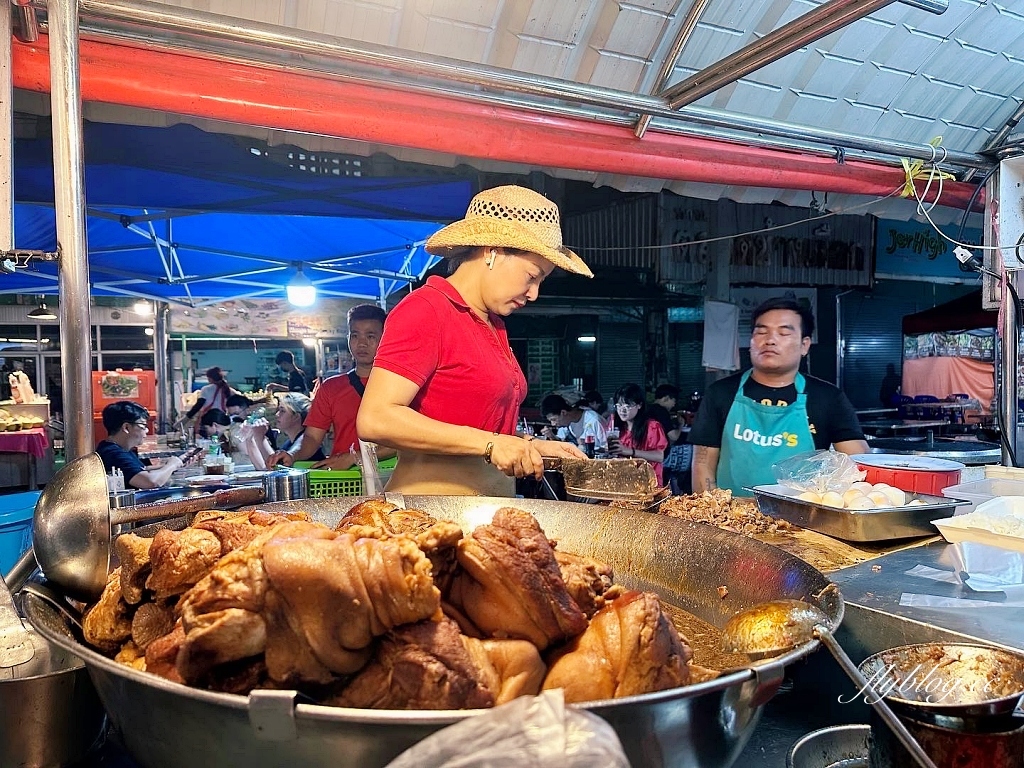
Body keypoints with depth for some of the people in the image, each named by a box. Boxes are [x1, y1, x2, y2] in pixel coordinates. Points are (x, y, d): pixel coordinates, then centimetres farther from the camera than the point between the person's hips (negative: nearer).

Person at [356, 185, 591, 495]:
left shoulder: (493, 324, 12)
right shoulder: (425, 310, -11)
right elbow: (375, 419, -21)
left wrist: (531, 446, 2)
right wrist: (488, 443, -21)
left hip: (492, 508, 8)